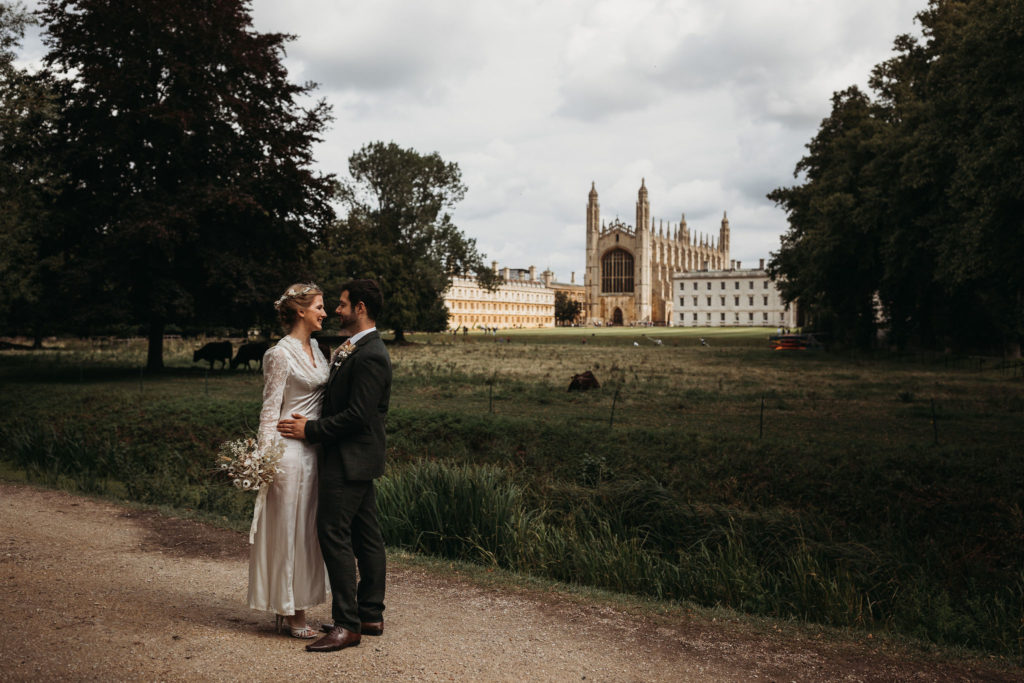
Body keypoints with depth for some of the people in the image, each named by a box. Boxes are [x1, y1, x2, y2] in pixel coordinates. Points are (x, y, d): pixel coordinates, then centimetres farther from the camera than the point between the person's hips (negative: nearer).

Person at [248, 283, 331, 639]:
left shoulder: (315, 349, 13)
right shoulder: (281, 354, -12)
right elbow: (270, 410, -13)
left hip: (314, 449, 9)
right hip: (290, 451, -9)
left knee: (307, 529, 13)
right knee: (288, 529, 1)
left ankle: (293, 610, 23)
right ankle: (291, 614, 11)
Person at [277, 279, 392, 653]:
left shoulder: (369, 356, -20)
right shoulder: (356, 349, 14)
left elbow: (357, 415, -23)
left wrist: (310, 430, -16)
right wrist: (314, 424, 9)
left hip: (349, 460, -11)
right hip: (357, 457, 11)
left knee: (333, 533, -7)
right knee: (365, 537, 13)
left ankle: (347, 623, -1)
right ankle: (371, 615, 21)